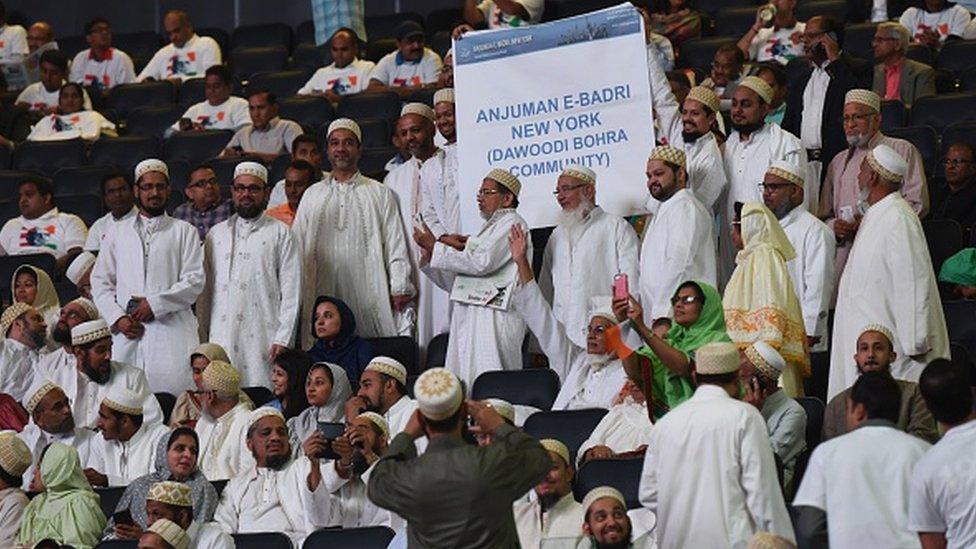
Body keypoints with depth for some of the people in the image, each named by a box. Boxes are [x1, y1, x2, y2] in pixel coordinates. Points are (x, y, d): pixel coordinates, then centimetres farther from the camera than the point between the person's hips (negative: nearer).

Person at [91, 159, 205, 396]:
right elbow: (100, 281, 15)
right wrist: (117, 318, 0)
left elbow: (194, 281, 1)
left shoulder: (184, 232, 12)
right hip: (127, 333, 2)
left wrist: (155, 304, -9)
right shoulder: (118, 232, 20)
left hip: (171, 328, -2)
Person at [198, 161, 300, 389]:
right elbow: (205, 289, 18)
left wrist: (283, 338, -7)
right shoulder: (216, 234, 18)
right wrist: (202, 336, 10)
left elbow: (291, 292, 2)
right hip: (221, 336, 3)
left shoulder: (280, 233, 7)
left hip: (263, 336, -3)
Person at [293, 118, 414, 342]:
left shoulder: (380, 194, 11)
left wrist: (399, 288, -1)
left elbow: (395, 245, 7)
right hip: (323, 292, 2)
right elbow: (298, 247, 16)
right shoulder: (312, 195, 17)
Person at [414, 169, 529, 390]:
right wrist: (428, 258, 11)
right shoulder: (488, 229, 28)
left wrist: (435, 248, -10)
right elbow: (453, 282, 27)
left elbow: (481, 262, -17)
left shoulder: (511, 223, -2)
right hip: (468, 320, 9)